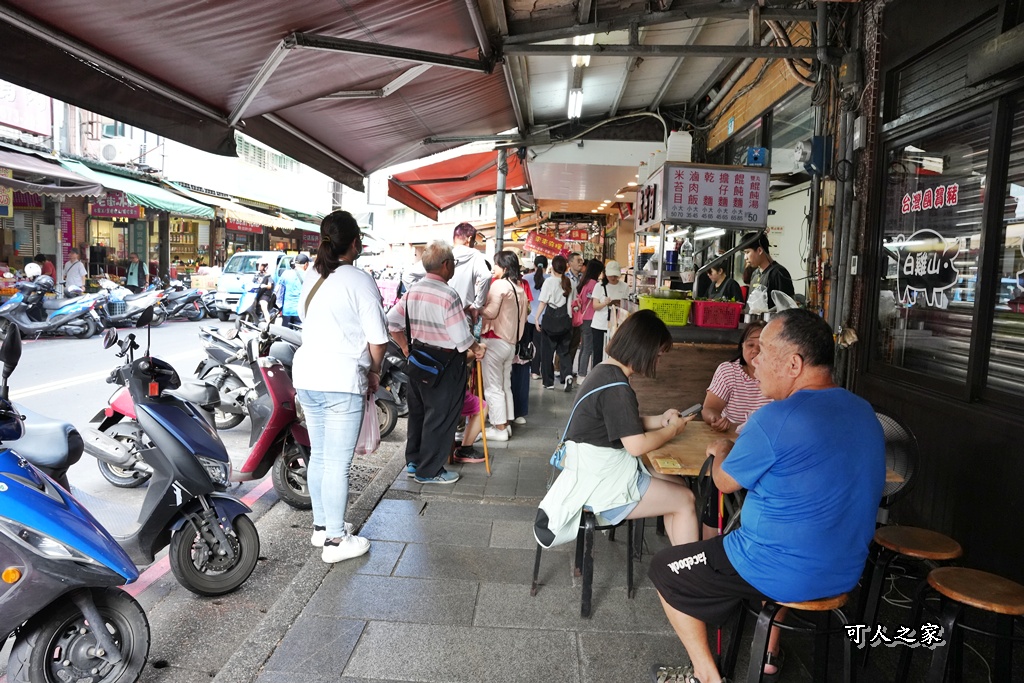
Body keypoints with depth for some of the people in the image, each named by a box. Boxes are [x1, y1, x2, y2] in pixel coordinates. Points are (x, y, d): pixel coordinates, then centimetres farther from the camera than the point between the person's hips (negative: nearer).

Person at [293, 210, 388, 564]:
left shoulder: (312, 281, 12)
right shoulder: (359, 281, -9)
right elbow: (378, 338, -12)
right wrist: (374, 370, 6)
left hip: (306, 376, 8)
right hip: (341, 380, -8)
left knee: (319, 455, 18)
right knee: (338, 463, 0)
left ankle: (321, 525, 32)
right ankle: (335, 541, 9)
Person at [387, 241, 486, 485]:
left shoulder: (412, 290, 1)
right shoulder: (448, 296, -21)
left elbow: (392, 321, 5)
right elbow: (462, 338, -21)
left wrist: (405, 346, 16)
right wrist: (477, 348, -2)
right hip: (445, 362, -8)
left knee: (418, 410, 20)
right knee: (440, 416, 5)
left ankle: (413, 461, 33)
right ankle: (429, 471, 15)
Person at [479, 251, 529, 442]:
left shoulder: (499, 284, -12)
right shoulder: (520, 287, 11)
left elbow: (490, 312, -19)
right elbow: (525, 313, 15)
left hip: (495, 340, -8)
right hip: (511, 342, 8)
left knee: (493, 387, -1)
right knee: (505, 386, 15)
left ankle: (499, 428, 2)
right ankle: (506, 424, 20)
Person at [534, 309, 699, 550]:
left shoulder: (605, 371, 7)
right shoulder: (617, 388, -24)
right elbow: (637, 445, -23)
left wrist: (660, 420, 5)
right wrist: (672, 429, -7)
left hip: (600, 467, 10)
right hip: (601, 482, -10)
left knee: (678, 485, 13)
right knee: (685, 501, -1)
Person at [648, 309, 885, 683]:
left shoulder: (776, 420, -24)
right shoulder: (864, 412, 1)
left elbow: (725, 481, -9)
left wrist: (723, 451, 11)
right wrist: (741, 450, 11)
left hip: (785, 576, -7)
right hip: (846, 572, 8)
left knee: (664, 568, 12)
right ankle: (769, 652, 40)